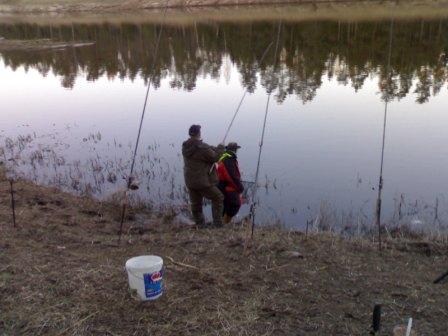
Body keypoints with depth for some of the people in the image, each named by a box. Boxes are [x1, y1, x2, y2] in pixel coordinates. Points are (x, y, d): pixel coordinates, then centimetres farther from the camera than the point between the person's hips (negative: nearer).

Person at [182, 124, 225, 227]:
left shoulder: (185, 147, 2)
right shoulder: (203, 148, -22)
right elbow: (215, 157, -10)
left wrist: (214, 149, 13)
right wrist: (220, 148, 6)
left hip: (190, 181, 7)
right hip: (203, 181, -7)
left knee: (195, 204, 17)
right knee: (218, 198, 9)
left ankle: (200, 225, 25)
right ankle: (218, 224, 9)